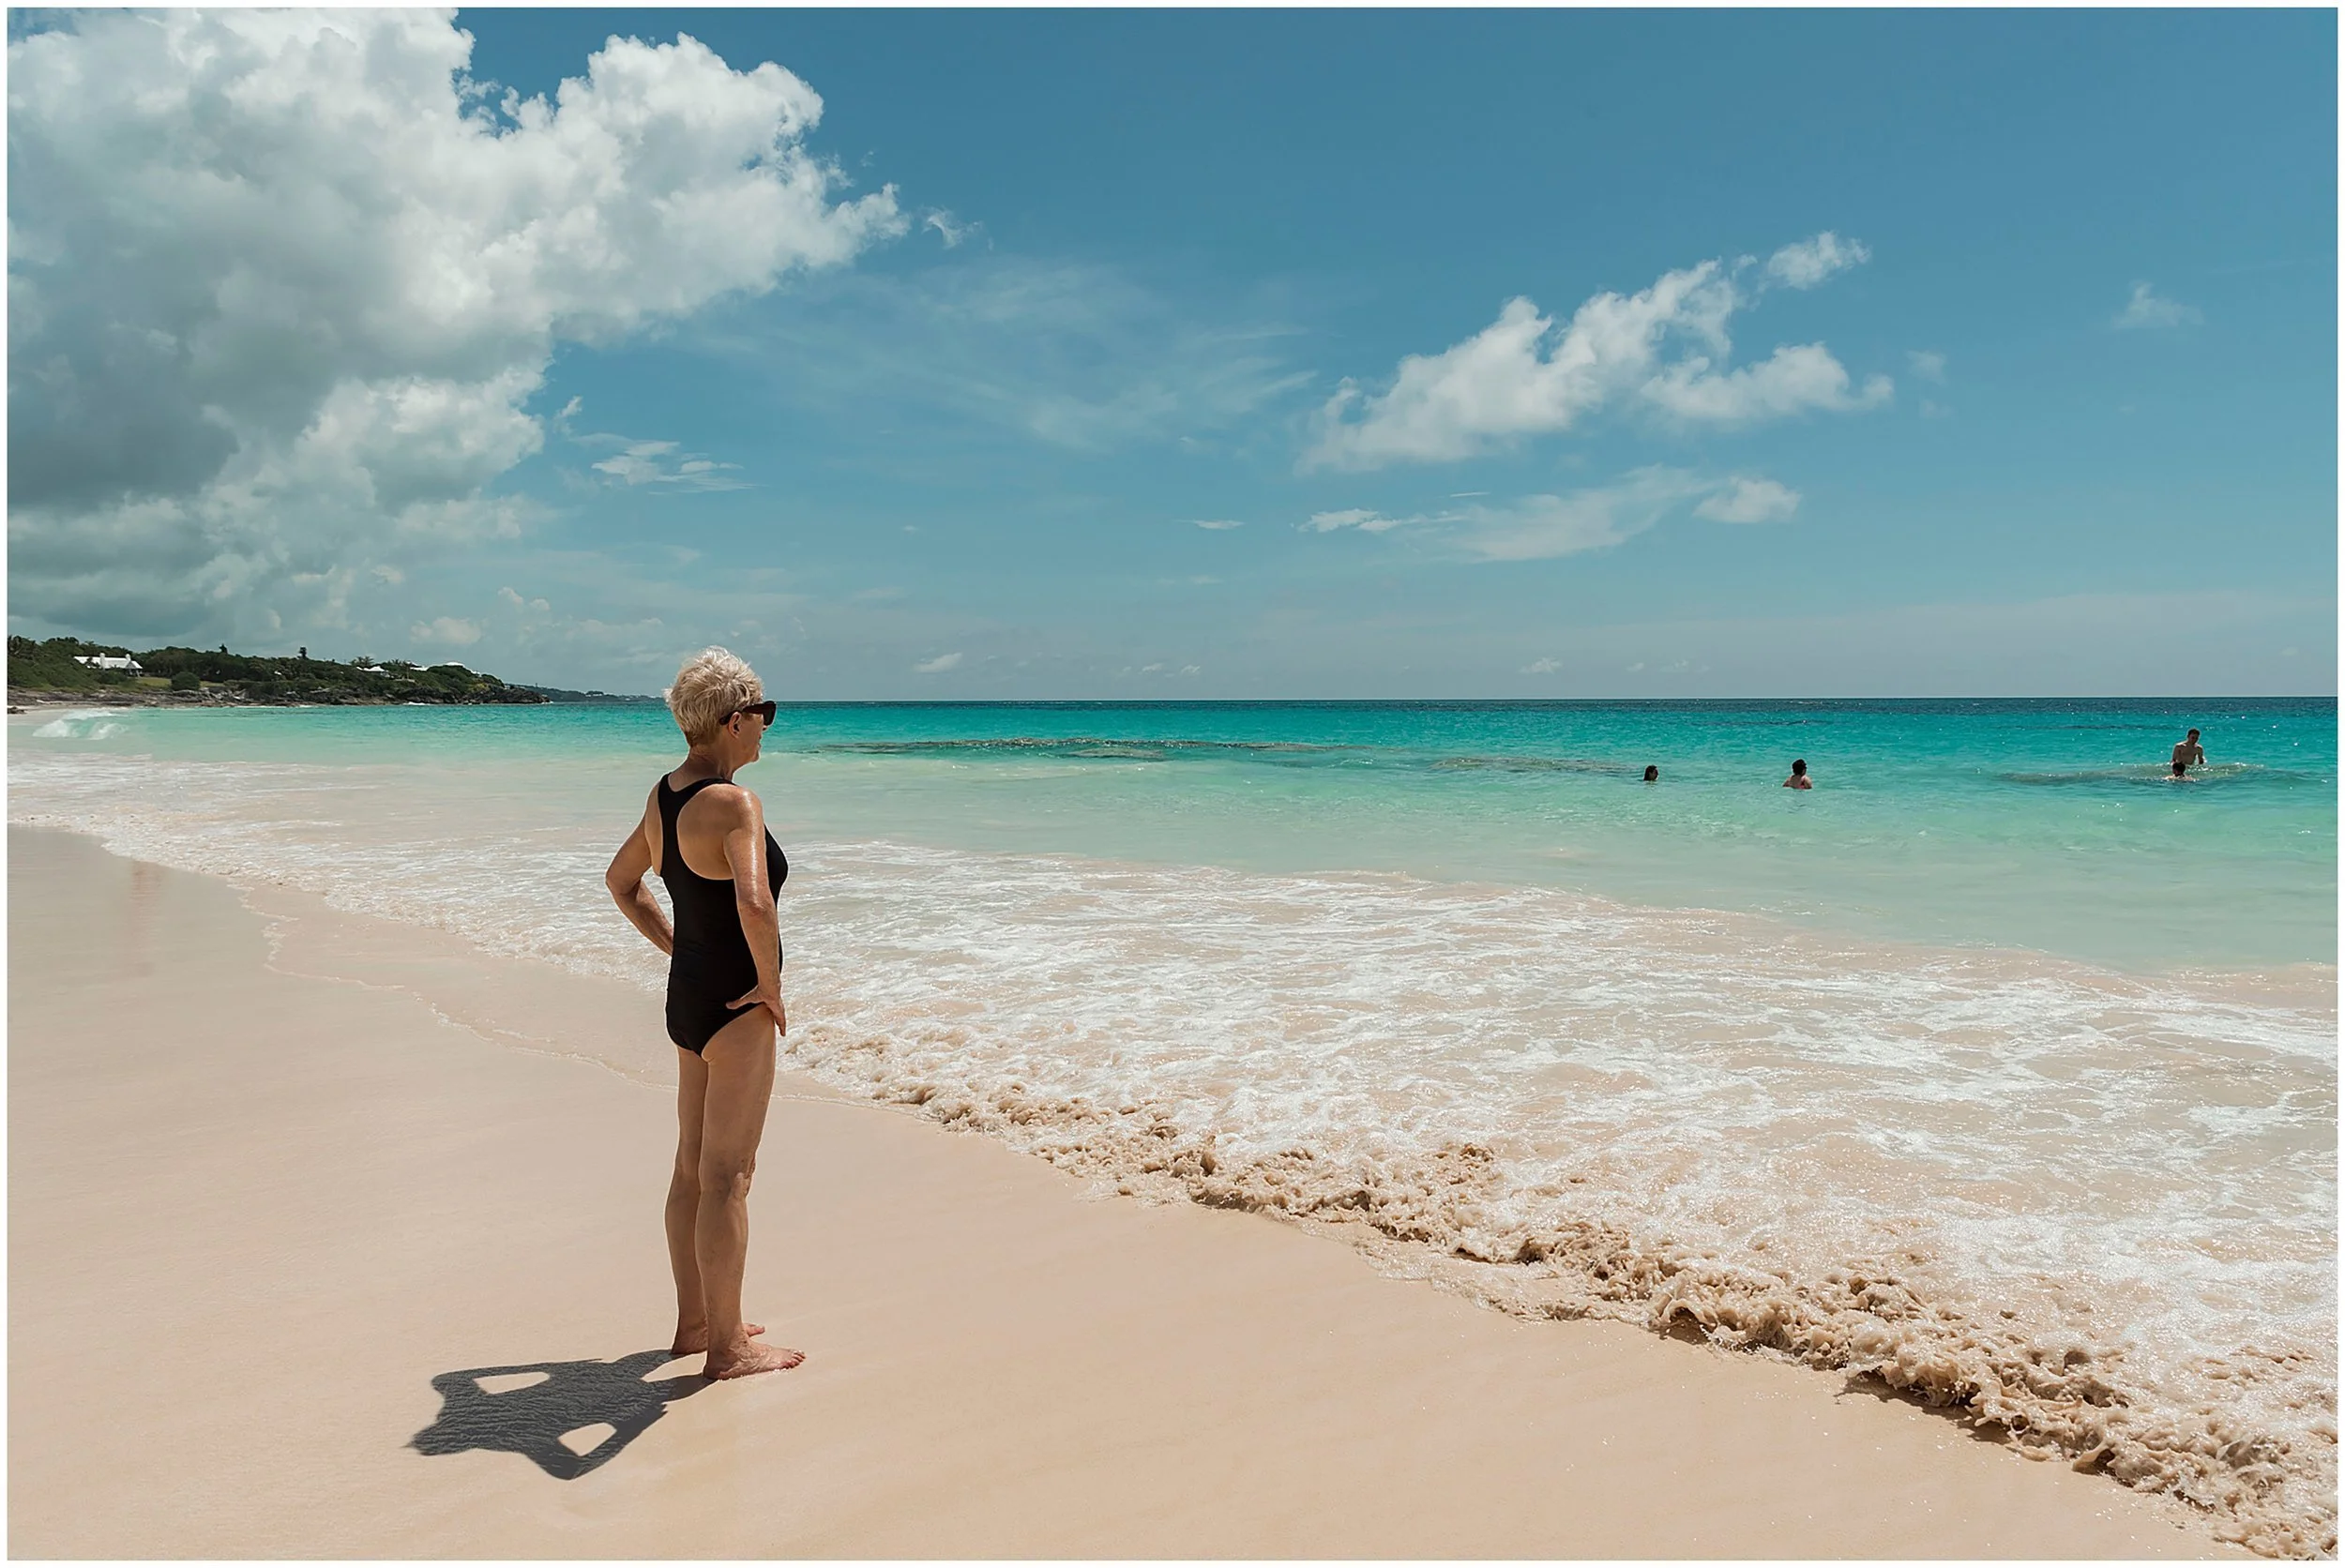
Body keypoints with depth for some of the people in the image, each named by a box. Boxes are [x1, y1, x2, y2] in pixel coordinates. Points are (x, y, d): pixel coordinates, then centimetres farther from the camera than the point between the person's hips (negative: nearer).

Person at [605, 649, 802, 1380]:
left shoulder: (666, 793, 6)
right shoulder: (733, 802, -22)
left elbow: (620, 880, 21)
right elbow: (755, 906, -37)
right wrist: (770, 986, -20)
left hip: (688, 994, 9)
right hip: (735, 1008, -9)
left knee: (692, 1167, 17)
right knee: (727, 1178, 0)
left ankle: (695, 1321, 31)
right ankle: (729, 1346, 12)